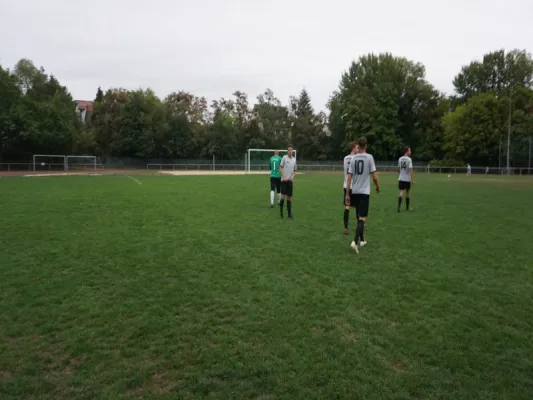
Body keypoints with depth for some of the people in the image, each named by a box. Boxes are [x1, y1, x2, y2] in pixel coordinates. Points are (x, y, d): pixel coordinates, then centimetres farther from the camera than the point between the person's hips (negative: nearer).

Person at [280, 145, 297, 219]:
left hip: (290, 180, 4)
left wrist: (292, 177, -2)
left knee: (289, 197, 4)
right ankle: (281, 210, 9)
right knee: (283, 196, -12)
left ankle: (289, 214, 9)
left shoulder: (294, 159, 10)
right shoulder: (284, 157, -2)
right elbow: (281, 168, -2)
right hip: (284, 180, -4)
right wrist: (284, 177, -11)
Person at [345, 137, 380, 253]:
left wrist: (347, 194, 6)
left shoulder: (353, 158, 4)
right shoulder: (369, 157, -6)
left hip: (355, 192, 4)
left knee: (359, 217, 18)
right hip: (364, 192, -4)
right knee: (362, 218, -5)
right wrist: (377, 187, 12)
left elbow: (349, 177, 2)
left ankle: (362, 240, 28)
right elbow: (374, 176, -8)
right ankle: (355, 241, -19)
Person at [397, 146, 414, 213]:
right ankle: (407, 208, 21)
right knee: (408, 192, 12)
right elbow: (411, 170, -18)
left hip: (401, 179, 3)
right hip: (407, 179, -3)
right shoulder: (409, 159, -11)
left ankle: (399, 206, -19)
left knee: (401, 192, -1)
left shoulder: (400, 159, 6)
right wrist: (412, 179, -16)